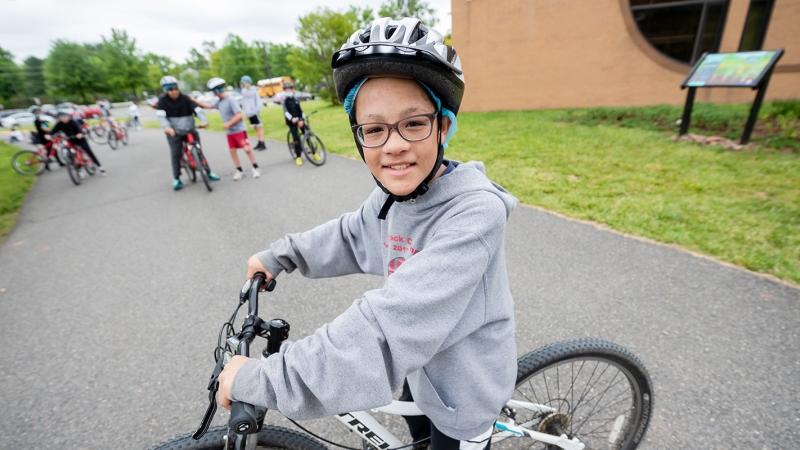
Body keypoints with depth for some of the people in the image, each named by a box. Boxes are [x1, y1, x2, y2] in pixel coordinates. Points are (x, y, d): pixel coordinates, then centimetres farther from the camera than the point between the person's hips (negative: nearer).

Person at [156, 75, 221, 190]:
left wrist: (203, 120, -37)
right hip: (174, 132, -1)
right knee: (176, 154, -2)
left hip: (190, 130, 1)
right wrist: (167, 127, -37)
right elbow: (160, 116, -18)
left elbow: (197, 109, -16)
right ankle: (176, 179, 7)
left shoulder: (185, 98, -5)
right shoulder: (163, 101, -6)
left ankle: (208, 172, 16)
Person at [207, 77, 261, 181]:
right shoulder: (219, 102, 5)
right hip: (229, 132, 8)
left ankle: (255, 168, 2)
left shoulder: (230, 100, -16)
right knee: (232, 151, 6)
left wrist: (228, 124, -20)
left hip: (239, 129, -8)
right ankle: (239, 171, 13)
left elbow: (239, 115, -21)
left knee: (247, 149, -10)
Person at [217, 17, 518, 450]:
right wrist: (282, 255, 7)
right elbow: (353, 234, 9)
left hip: (464, 391, -6)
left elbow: (392, 323, -41)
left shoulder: (474, 211, -37)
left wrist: (262, 379, -34)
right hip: (421, 366, 7)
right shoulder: (393, 194, -12)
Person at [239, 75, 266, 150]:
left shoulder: (254, 90, -2)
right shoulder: (243, 91, 11)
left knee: (259, 127, -5)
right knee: (255, 128, 7)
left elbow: (258, 100, -4)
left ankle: (263, 144, -6)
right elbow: (243, 102, 14)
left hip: (255, 112, -5)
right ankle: (259, 143, 12)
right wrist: (246, 113, 10)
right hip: (249, 113, 5)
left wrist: (257, 110, -12)